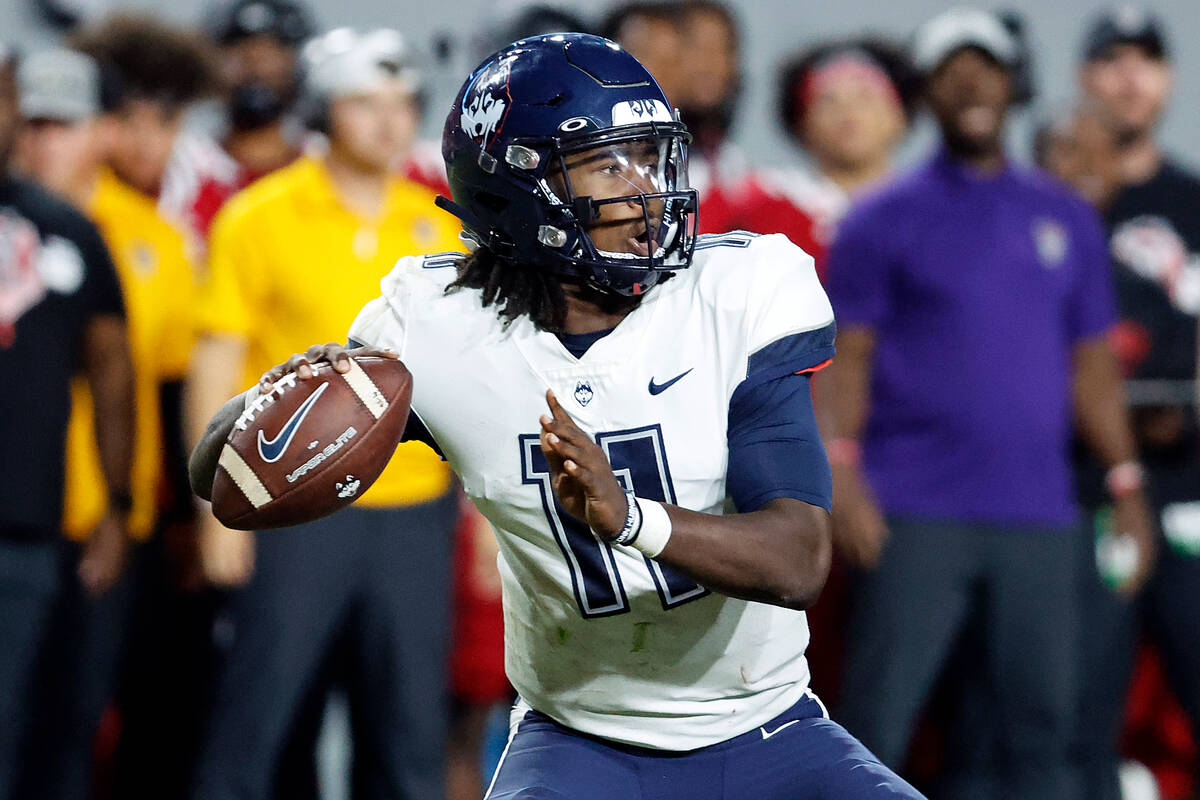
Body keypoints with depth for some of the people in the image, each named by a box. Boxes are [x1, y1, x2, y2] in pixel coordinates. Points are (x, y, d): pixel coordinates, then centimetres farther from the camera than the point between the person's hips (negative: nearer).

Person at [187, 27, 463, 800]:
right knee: (255, 715, -3)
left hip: (416, 506, 3)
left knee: (412, 730, 5)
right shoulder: (259, 219, -1)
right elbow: (216, 363, -2)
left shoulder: (437, 227, 10)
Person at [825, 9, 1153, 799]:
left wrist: (1126, 487, 10)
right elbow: (846, 356, -1)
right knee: (877, 718, -6)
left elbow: (1092, 363, 17)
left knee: (1042, 719, 3)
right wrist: (842, 473, -13)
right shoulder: (883, 221, 5)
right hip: (917, 517, -3)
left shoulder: (1067, 220, 15)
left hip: (1038, 517, 3)